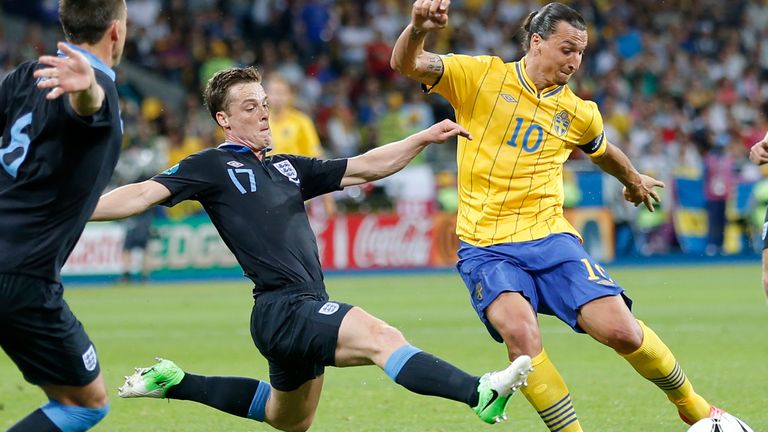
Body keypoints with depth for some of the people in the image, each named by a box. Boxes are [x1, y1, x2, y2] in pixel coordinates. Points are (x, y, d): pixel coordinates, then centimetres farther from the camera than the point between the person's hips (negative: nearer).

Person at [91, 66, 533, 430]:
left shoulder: (288, 168, 19)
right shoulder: (213, 167, -1)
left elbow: (366, 167, 20)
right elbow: (143, 194, -9)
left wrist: (425, 137, 11)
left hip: (308, 310, 9)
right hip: (283, 309, -9)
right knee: (381, 336, -27)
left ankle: (174, 383, 35)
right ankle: (481, 393, -44)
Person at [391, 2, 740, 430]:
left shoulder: (579, 113, 7)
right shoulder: (480, 77, -2)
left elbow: (604, 152, 30)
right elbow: (406, 63, -13)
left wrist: (635, 181, 47)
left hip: (550, 238, 2)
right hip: (486, 246, -2)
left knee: (621, 330, -13)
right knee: (520, 332, -31)